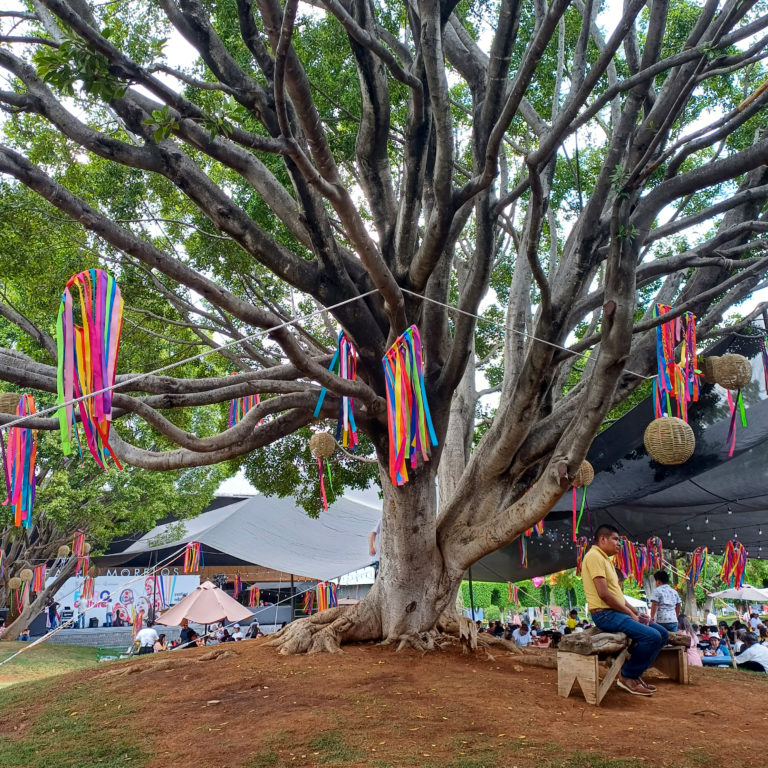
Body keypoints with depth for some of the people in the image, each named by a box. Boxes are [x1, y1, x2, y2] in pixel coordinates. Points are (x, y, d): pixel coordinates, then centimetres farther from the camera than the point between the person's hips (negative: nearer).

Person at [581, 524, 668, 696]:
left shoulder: (605, 559, 21)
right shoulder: (594, 556, -12)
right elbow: (603, 594, -21)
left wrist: (637, 614, 9)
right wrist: (630, 614, -13)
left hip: (617, 612, 10)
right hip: (605, 614, -10)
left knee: (662, 634, 5)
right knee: (652, 636, -23)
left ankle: (635, 674, 9)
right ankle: (627, 677, -7)